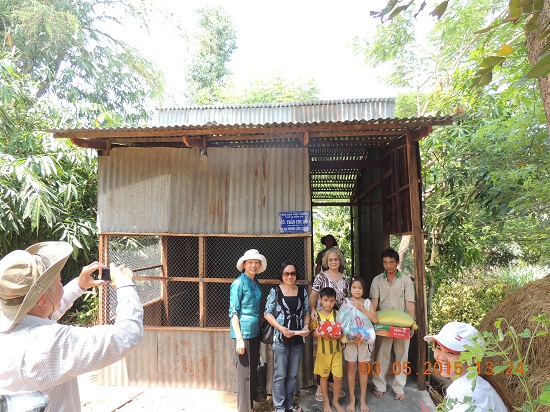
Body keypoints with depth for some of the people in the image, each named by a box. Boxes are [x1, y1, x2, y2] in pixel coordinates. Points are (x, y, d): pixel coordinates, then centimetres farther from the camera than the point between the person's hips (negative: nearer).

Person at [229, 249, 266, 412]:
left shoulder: (256, 283, 8)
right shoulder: (239, 283, -13)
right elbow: (233, 312, -15)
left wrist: (258, 328, 13)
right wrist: (239, 338, -18)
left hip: (255, 332, 8)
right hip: (243, 332, -8)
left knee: (253, 370, 17)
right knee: (244, 373, 1)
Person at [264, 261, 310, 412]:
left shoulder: (302, 291, 4)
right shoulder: (275, 291, -6)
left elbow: (307, 312, 11)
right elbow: (267, 313, -7)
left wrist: (306, 326, -7)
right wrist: (281, 328, -17)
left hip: (298, 339, 4)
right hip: (281, 339, -4)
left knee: (293, 374, 14)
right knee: (280, 375, 4)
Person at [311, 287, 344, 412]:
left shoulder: (338, 314, -3)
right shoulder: (316, 315, -7)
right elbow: (313, 332, -3)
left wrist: (338, 335, -20)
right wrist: (318, 333, -25)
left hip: (336, 350, 1)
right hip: (323, 351, -1)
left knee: (338, 377, 4)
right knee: (324, 377, 12)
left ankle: (335, 401, 28)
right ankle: (326, 402, 32)